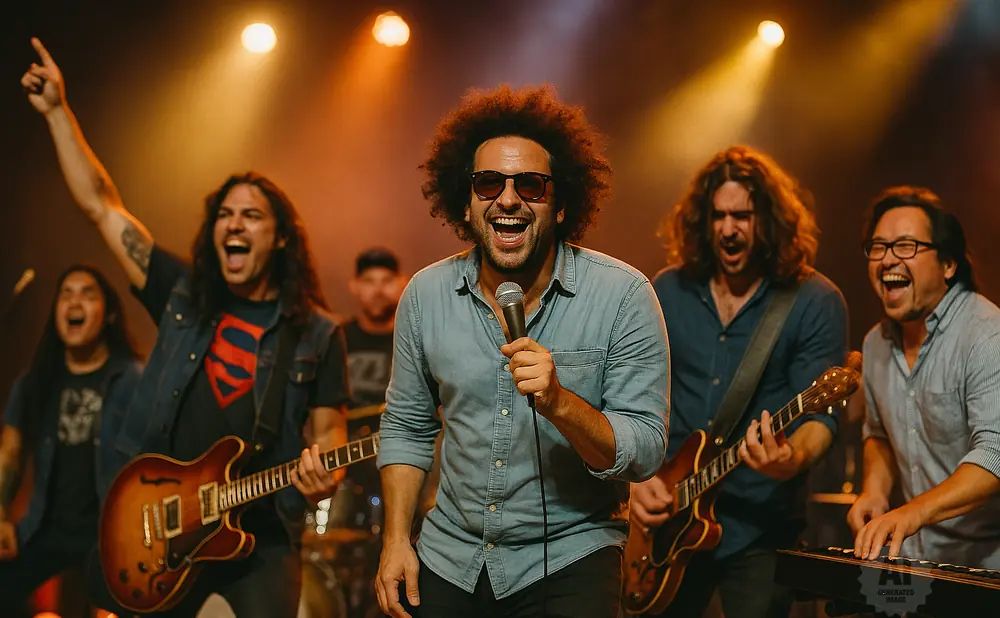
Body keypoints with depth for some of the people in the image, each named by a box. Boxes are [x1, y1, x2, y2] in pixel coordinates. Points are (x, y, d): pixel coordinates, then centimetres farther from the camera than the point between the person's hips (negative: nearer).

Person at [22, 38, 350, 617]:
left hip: (261, 531, -2)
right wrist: (57, 111, 4)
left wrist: (323, 472, -20)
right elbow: (101, 204, 6)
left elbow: (329, 427, 3)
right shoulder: (183, 293, 5)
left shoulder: (317, 333, 0)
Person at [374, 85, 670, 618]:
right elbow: (405, 425, 9)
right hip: (449, 558, 3)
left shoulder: (622, 294, -14)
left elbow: (645, 451, -16)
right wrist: (396, 540, 2)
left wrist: (559, 403, -32)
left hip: (571, 558, -3)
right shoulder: (425, 294, -3)